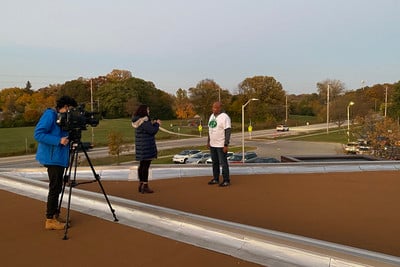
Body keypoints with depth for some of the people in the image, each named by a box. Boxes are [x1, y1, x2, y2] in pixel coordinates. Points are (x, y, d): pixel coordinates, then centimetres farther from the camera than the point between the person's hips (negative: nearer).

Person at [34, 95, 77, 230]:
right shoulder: (50, 115, -11)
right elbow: (38, 134, -19)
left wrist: (67, 140, 5)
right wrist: (59, 141, -24)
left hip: (59, 158, 9)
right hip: (52, 158, -9)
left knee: (57, 188, 14)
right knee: (54, 188, -5)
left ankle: (54, 215, 25)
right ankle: (50, 220, 2)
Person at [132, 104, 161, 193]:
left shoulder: (138, 121, 12)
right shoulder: (144, 121, -18)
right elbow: (152, 131, -19)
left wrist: (153, 123, 12)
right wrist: (157, 124, -3)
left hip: (141, 147, 10)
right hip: (146, 147, -10)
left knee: (142, 165, 16)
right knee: (145, 166, -7)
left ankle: (141, 185, 24)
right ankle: (145, 186, -5)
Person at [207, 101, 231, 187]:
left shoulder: (225, 117, -17)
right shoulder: (212, 116, 8)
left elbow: (228, 132, -19)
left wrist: (226, 145, -22)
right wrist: (208, 141, 14)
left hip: (221, 145, -8)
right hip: (213, 144, 8)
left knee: (223, 163, -1)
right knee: (215, 162, 13)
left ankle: (226, 180, 9)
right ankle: (215, 179, 24)